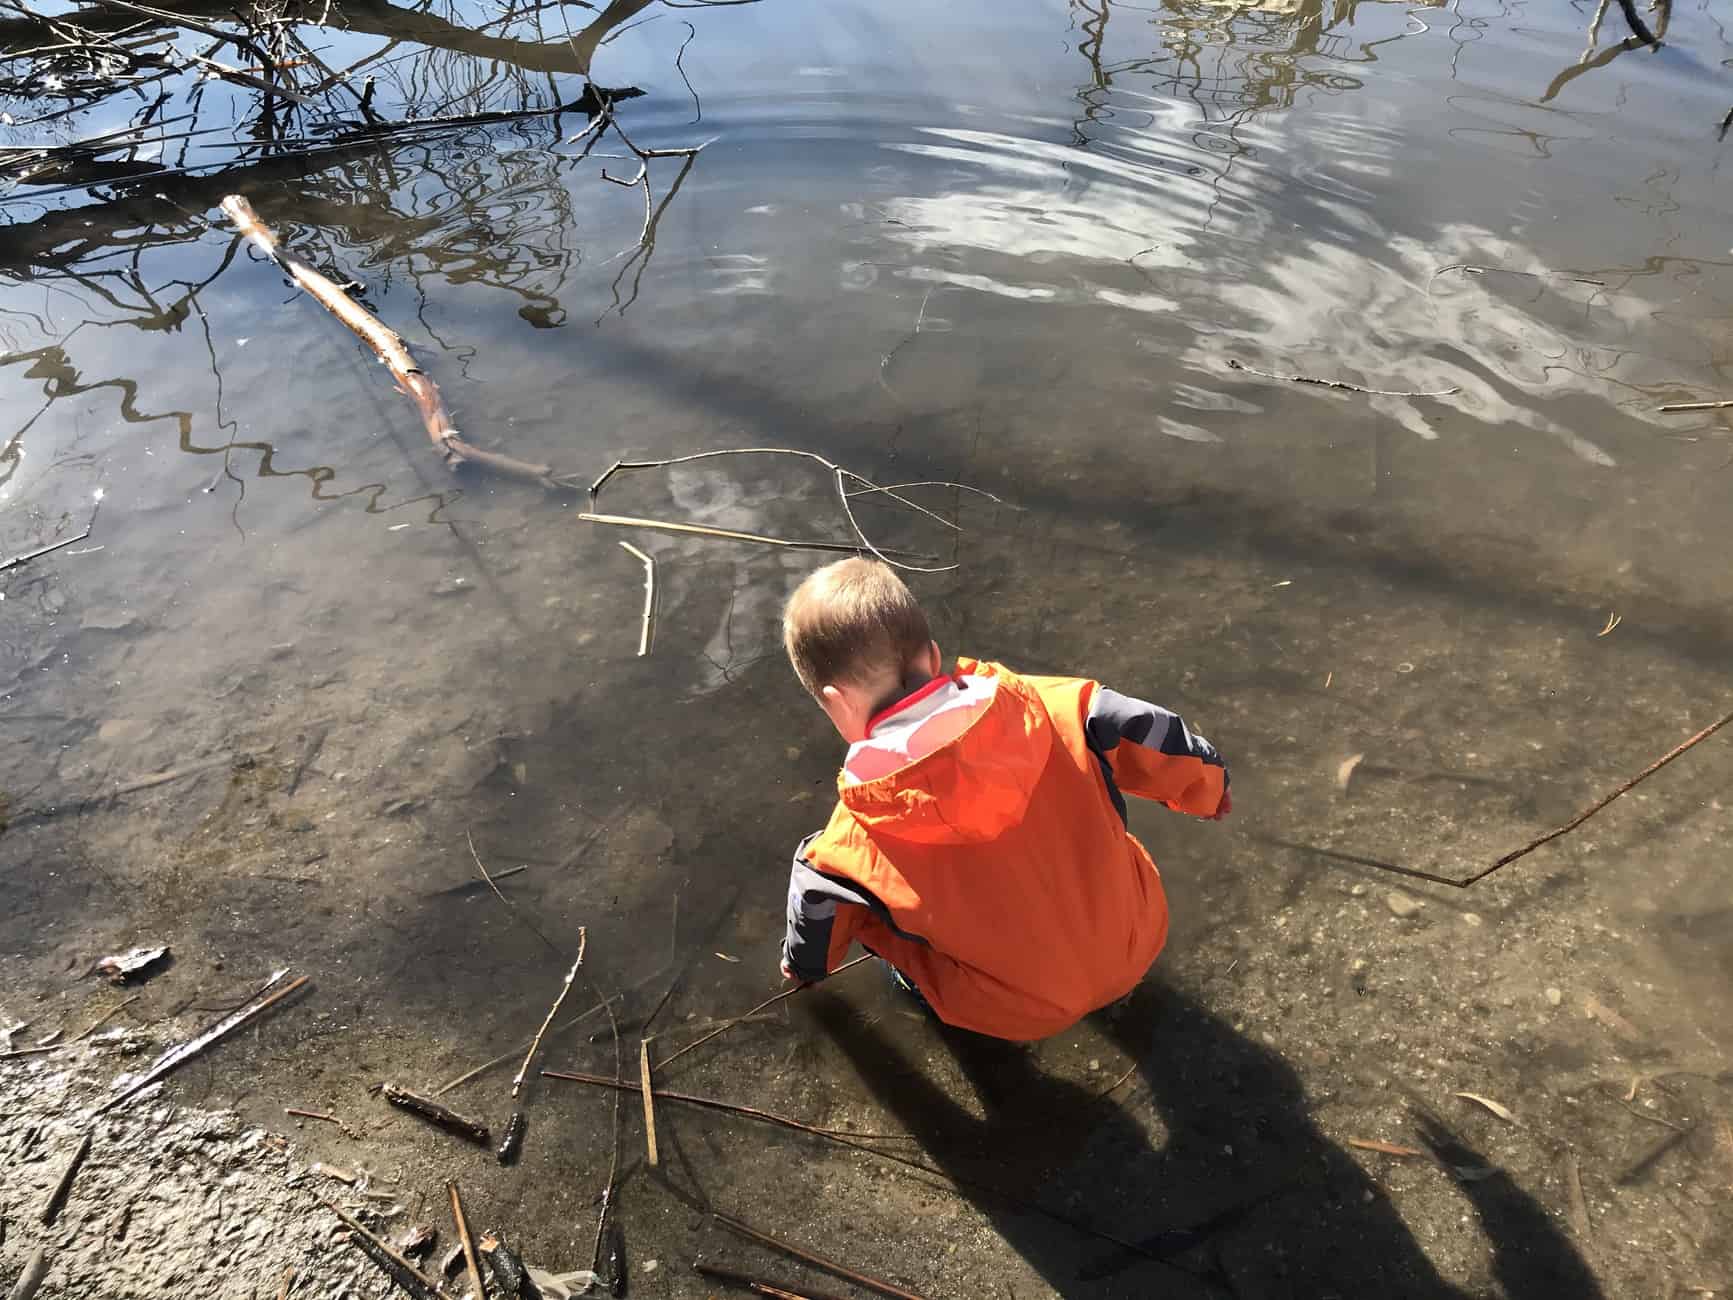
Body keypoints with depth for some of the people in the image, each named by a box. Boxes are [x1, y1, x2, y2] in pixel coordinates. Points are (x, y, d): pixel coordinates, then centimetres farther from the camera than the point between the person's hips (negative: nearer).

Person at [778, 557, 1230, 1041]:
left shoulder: (860, 836, -17)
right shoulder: (1037, 706, -16)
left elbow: (817, 906, 3)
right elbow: (1139, 731, -2)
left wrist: (803, 965, 27)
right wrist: (1207, 788, 19)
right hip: (1139, 941, 3)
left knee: (821, 872, 3)